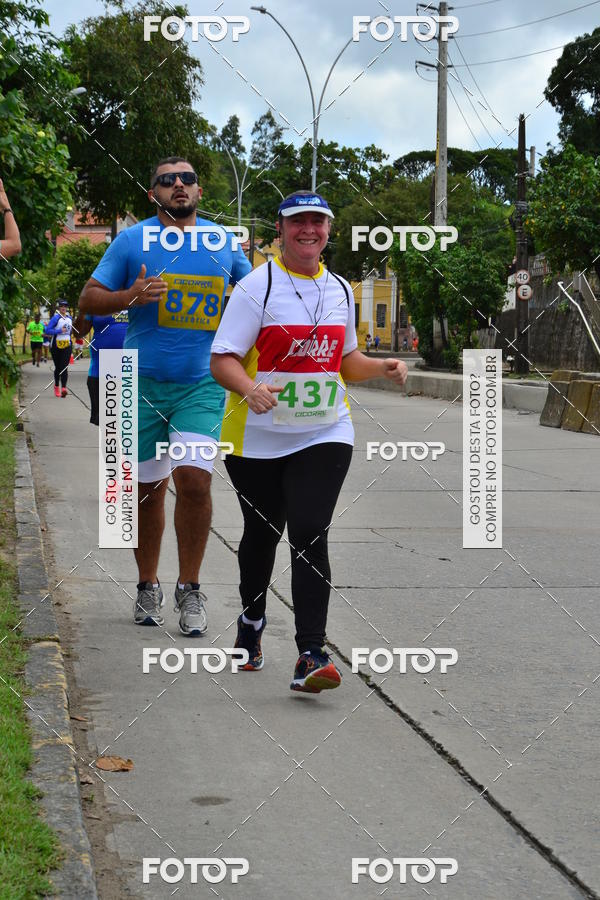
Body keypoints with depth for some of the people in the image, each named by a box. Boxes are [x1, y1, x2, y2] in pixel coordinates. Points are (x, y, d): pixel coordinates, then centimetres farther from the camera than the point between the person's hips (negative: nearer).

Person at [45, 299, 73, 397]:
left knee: (65, 367, -11)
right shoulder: (56, 318, -7)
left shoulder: (69, 318, 11)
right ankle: (56, 386, 26)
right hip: (56, 345, -3)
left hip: (67, 346, 3)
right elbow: (47, 331, -14)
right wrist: (59, 331, -20)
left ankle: (63, 388, -22)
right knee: (58, 367, 7)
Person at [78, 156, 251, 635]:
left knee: (194, 478, -15)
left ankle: (189, 588, -1)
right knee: (148, 487, 7)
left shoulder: (223, 241, 9)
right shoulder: (132, 240, 3)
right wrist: (129, 297, -17)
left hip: (203, 384, 0)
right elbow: (89, 299, 2)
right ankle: (148, 586, 24)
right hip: (144, 383, 0)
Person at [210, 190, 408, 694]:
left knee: (310, 536, -12)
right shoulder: (256, 287, -7)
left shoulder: (339, 290, 11)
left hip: (325, 433, 2)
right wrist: (250, 389, -32)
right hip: (258, 437, -2)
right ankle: (252, 622, 41)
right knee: (262, 534, 13)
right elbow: (223, 360, -12)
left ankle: (311, 657, -15)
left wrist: (382, 367, 3)